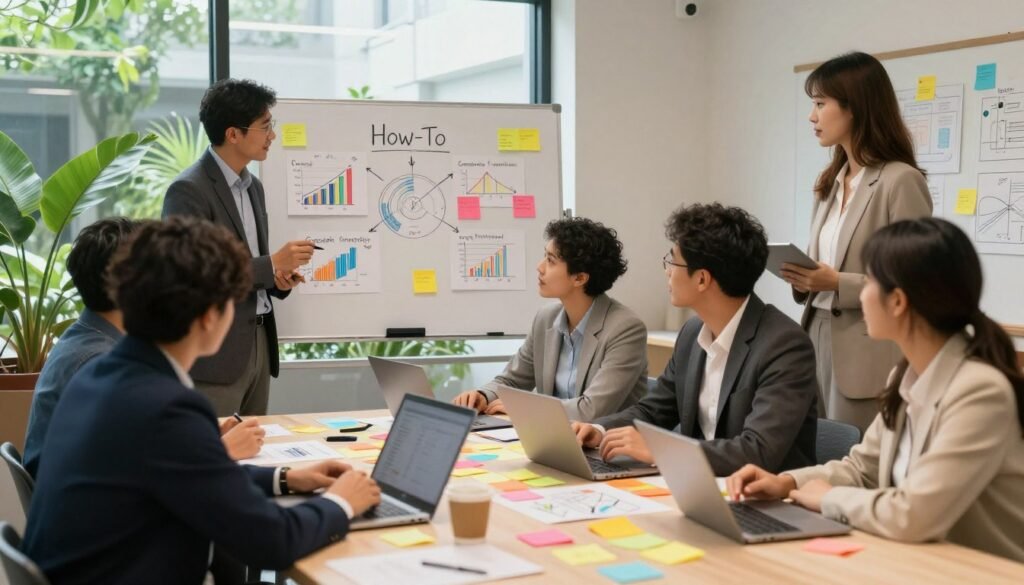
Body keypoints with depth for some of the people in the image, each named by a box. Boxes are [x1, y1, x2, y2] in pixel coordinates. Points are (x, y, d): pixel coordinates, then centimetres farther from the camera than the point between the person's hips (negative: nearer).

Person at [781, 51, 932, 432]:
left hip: (868, 358, -7)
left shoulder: (901, 180, -10)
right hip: (819, 340, 7)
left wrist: (839, 284, -20)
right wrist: (803, 280, 0)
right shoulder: (829, 183, 14)